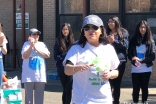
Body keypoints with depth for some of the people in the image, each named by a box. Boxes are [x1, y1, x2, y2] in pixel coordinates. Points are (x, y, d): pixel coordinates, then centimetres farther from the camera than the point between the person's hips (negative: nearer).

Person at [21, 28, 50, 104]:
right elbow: (24, 56, -12)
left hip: (40, 76, 3)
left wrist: (36, 48, -10)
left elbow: (47, 55, -3)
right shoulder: (26, 44, 0)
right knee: (28, 96, -1)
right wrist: (31, 45, -20)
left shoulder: (42, 44, 9)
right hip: (29, 76, -3)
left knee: (39, 97, 7)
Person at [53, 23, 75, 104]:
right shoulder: (58, 42, 2)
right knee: (65, 89, 10)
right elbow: (56, 57, -1)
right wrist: (65, 56, -13)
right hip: (62, 69, 0)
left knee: (68, 89, -9)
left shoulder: (72, 41, 6)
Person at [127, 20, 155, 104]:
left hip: (146, 69, -1)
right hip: (135, 69, 1)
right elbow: (129, 54, 4)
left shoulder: (150, 41, 0)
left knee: (144, 87, 7)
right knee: (136, 88, 5)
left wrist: (141, 60, -18)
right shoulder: (133, 40, 5)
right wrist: (133, 58, -18)